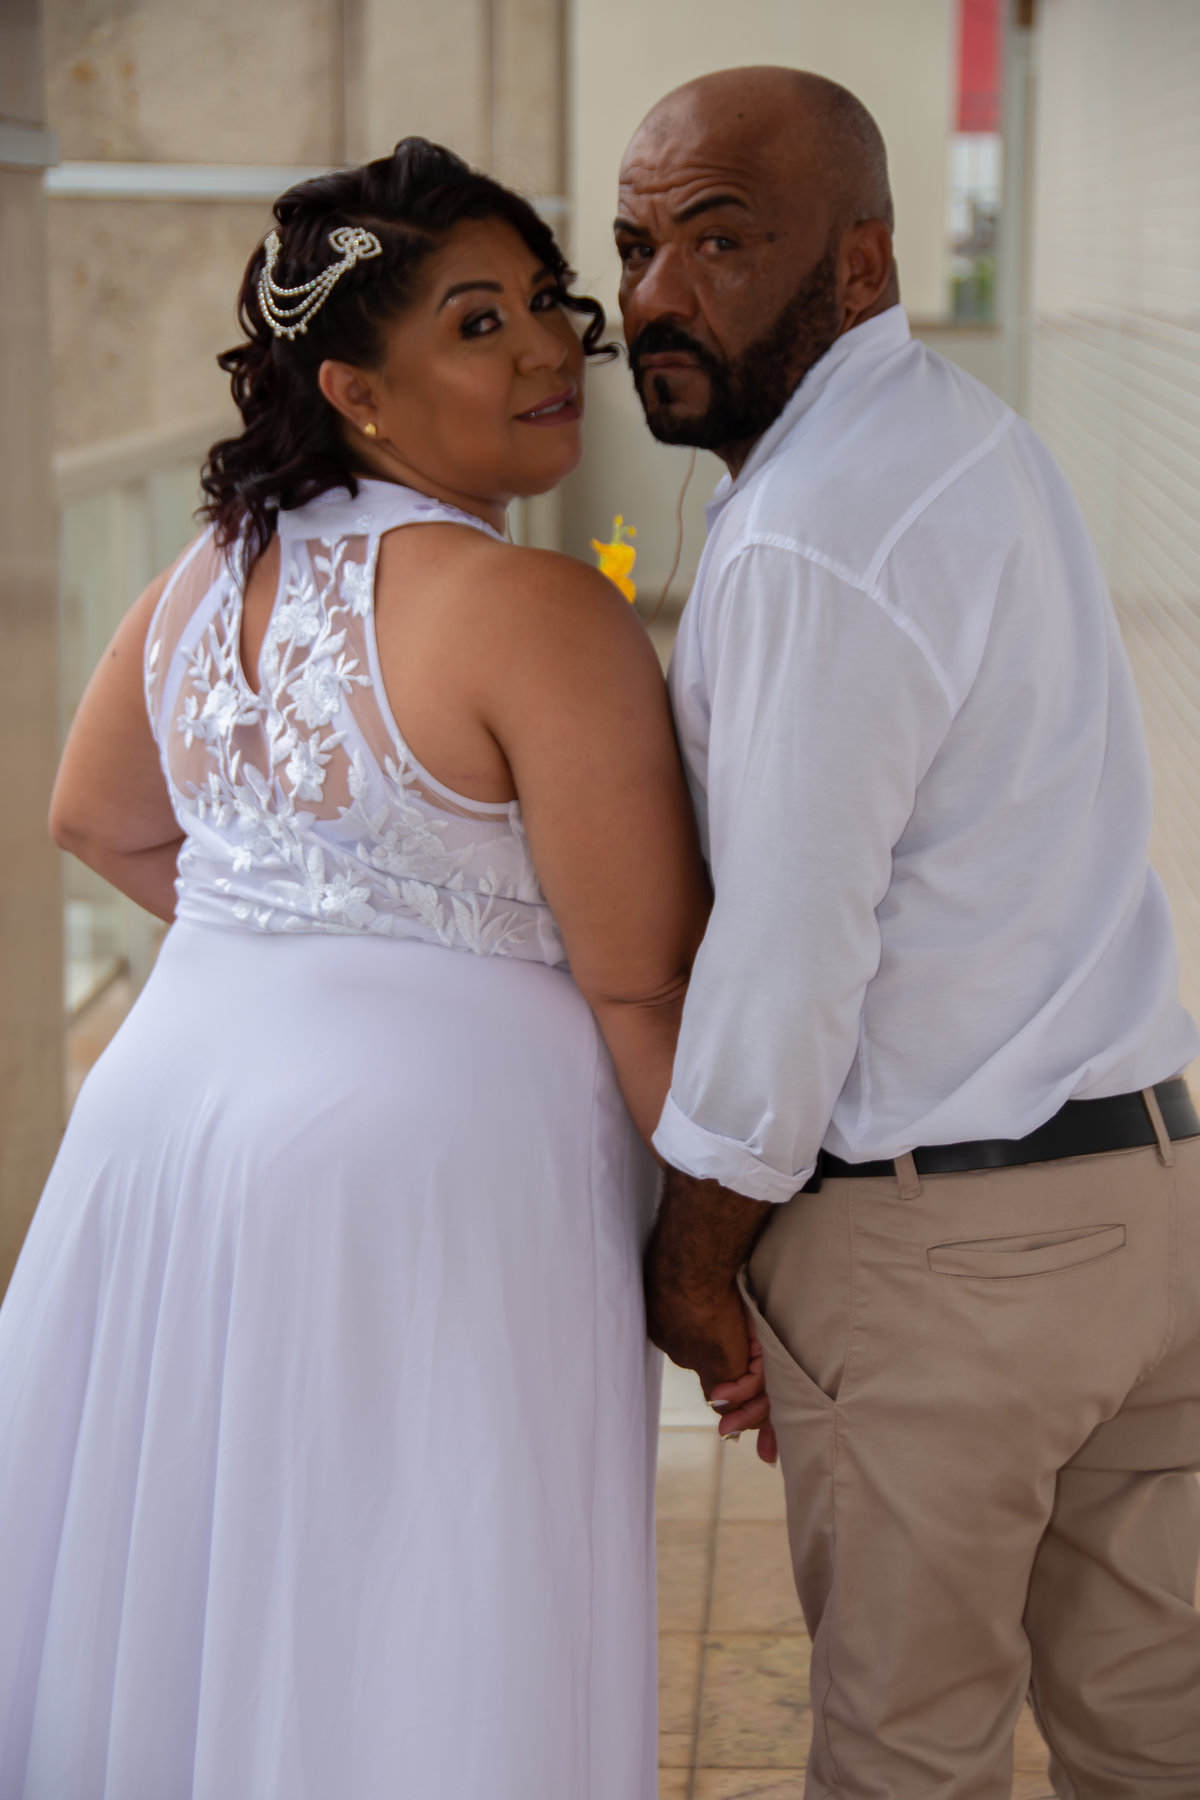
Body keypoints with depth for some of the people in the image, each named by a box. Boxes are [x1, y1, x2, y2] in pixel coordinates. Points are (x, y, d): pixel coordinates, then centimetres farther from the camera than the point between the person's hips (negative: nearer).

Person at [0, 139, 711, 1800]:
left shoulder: (215, 572, 6)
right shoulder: (538, 613, -15)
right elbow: (643, 987, -14)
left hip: (168, 1104, 7)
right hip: (429, 1163, -7)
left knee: (177, 1604, 18)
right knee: (401, 1663, 6)